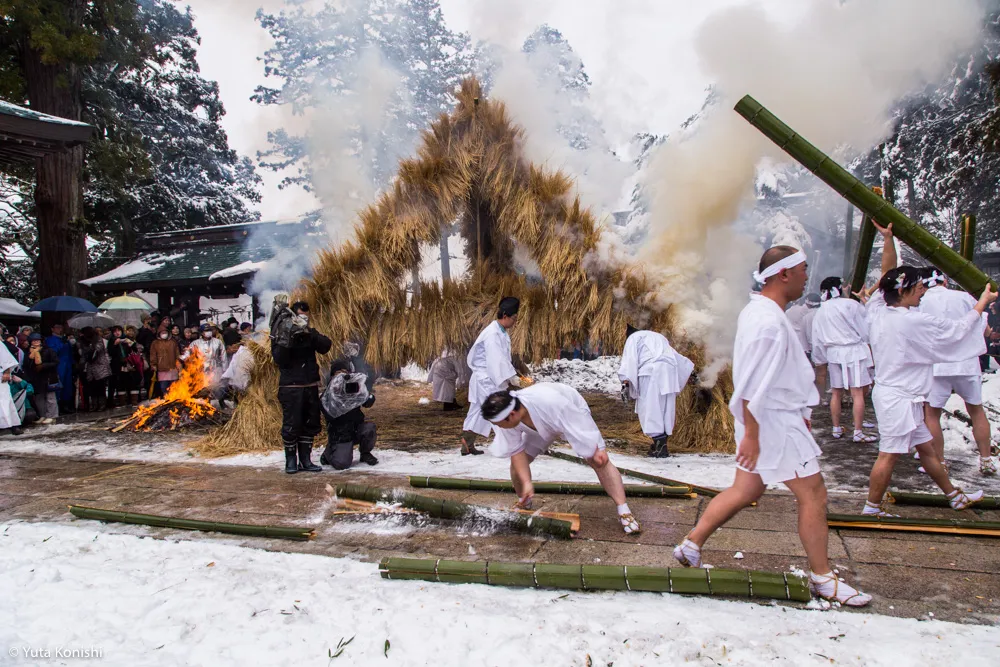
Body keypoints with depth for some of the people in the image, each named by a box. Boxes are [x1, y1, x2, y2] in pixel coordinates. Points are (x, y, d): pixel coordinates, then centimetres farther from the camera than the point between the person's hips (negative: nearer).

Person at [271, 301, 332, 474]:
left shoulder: (310, 333, 10)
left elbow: (326, 346, -7)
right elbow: (279, 359, -15)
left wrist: (309, 333, -19)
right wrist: (290, 339, -22)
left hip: (311, 387, 5)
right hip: (290, 388, -5)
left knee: (310, 424, 9)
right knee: (291, 425, -4)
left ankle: (305, 459, 19)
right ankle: (290, 460, 11)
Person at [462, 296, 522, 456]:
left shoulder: (502, 332, 11)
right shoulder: (492, 334, -20)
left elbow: (503, 358, 14)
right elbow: (496, 359, -26)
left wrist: (512, 375, 6)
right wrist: (511, 377, -25)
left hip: (492, 380, 10)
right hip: (487, 380, -10)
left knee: (478, 413, 13)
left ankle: (467, 446, 20)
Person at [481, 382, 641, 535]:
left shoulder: (550, 402, -47)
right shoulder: (507, 416, -30)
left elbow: (581, 426, -34)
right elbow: (516, 451, -20)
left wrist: (596, 451, -23)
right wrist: (526, 482, -28)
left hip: (572, 414, -4)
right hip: (542, 425, 5)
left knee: (599, 461, -18)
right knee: (517, 462, -3)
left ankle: (624, 512, -13)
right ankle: (523, 504, 23)